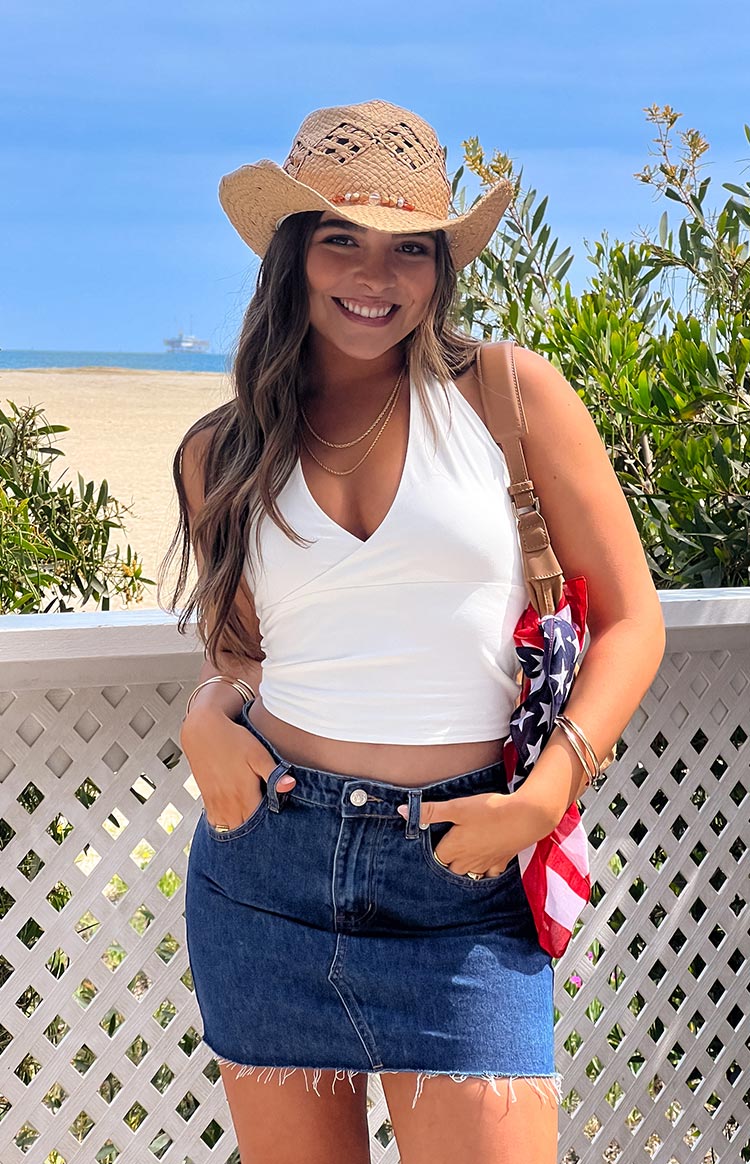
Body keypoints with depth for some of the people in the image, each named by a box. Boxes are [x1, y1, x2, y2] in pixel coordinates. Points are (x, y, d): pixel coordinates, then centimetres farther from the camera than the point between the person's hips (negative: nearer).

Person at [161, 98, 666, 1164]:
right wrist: (207, 722, -4)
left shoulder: (510, 393, -2)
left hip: (459, 884, -2)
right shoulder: (221, 454, 6)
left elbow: (629, 618, 0)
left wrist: (542, 798, -11)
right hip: (266, 863, 3)